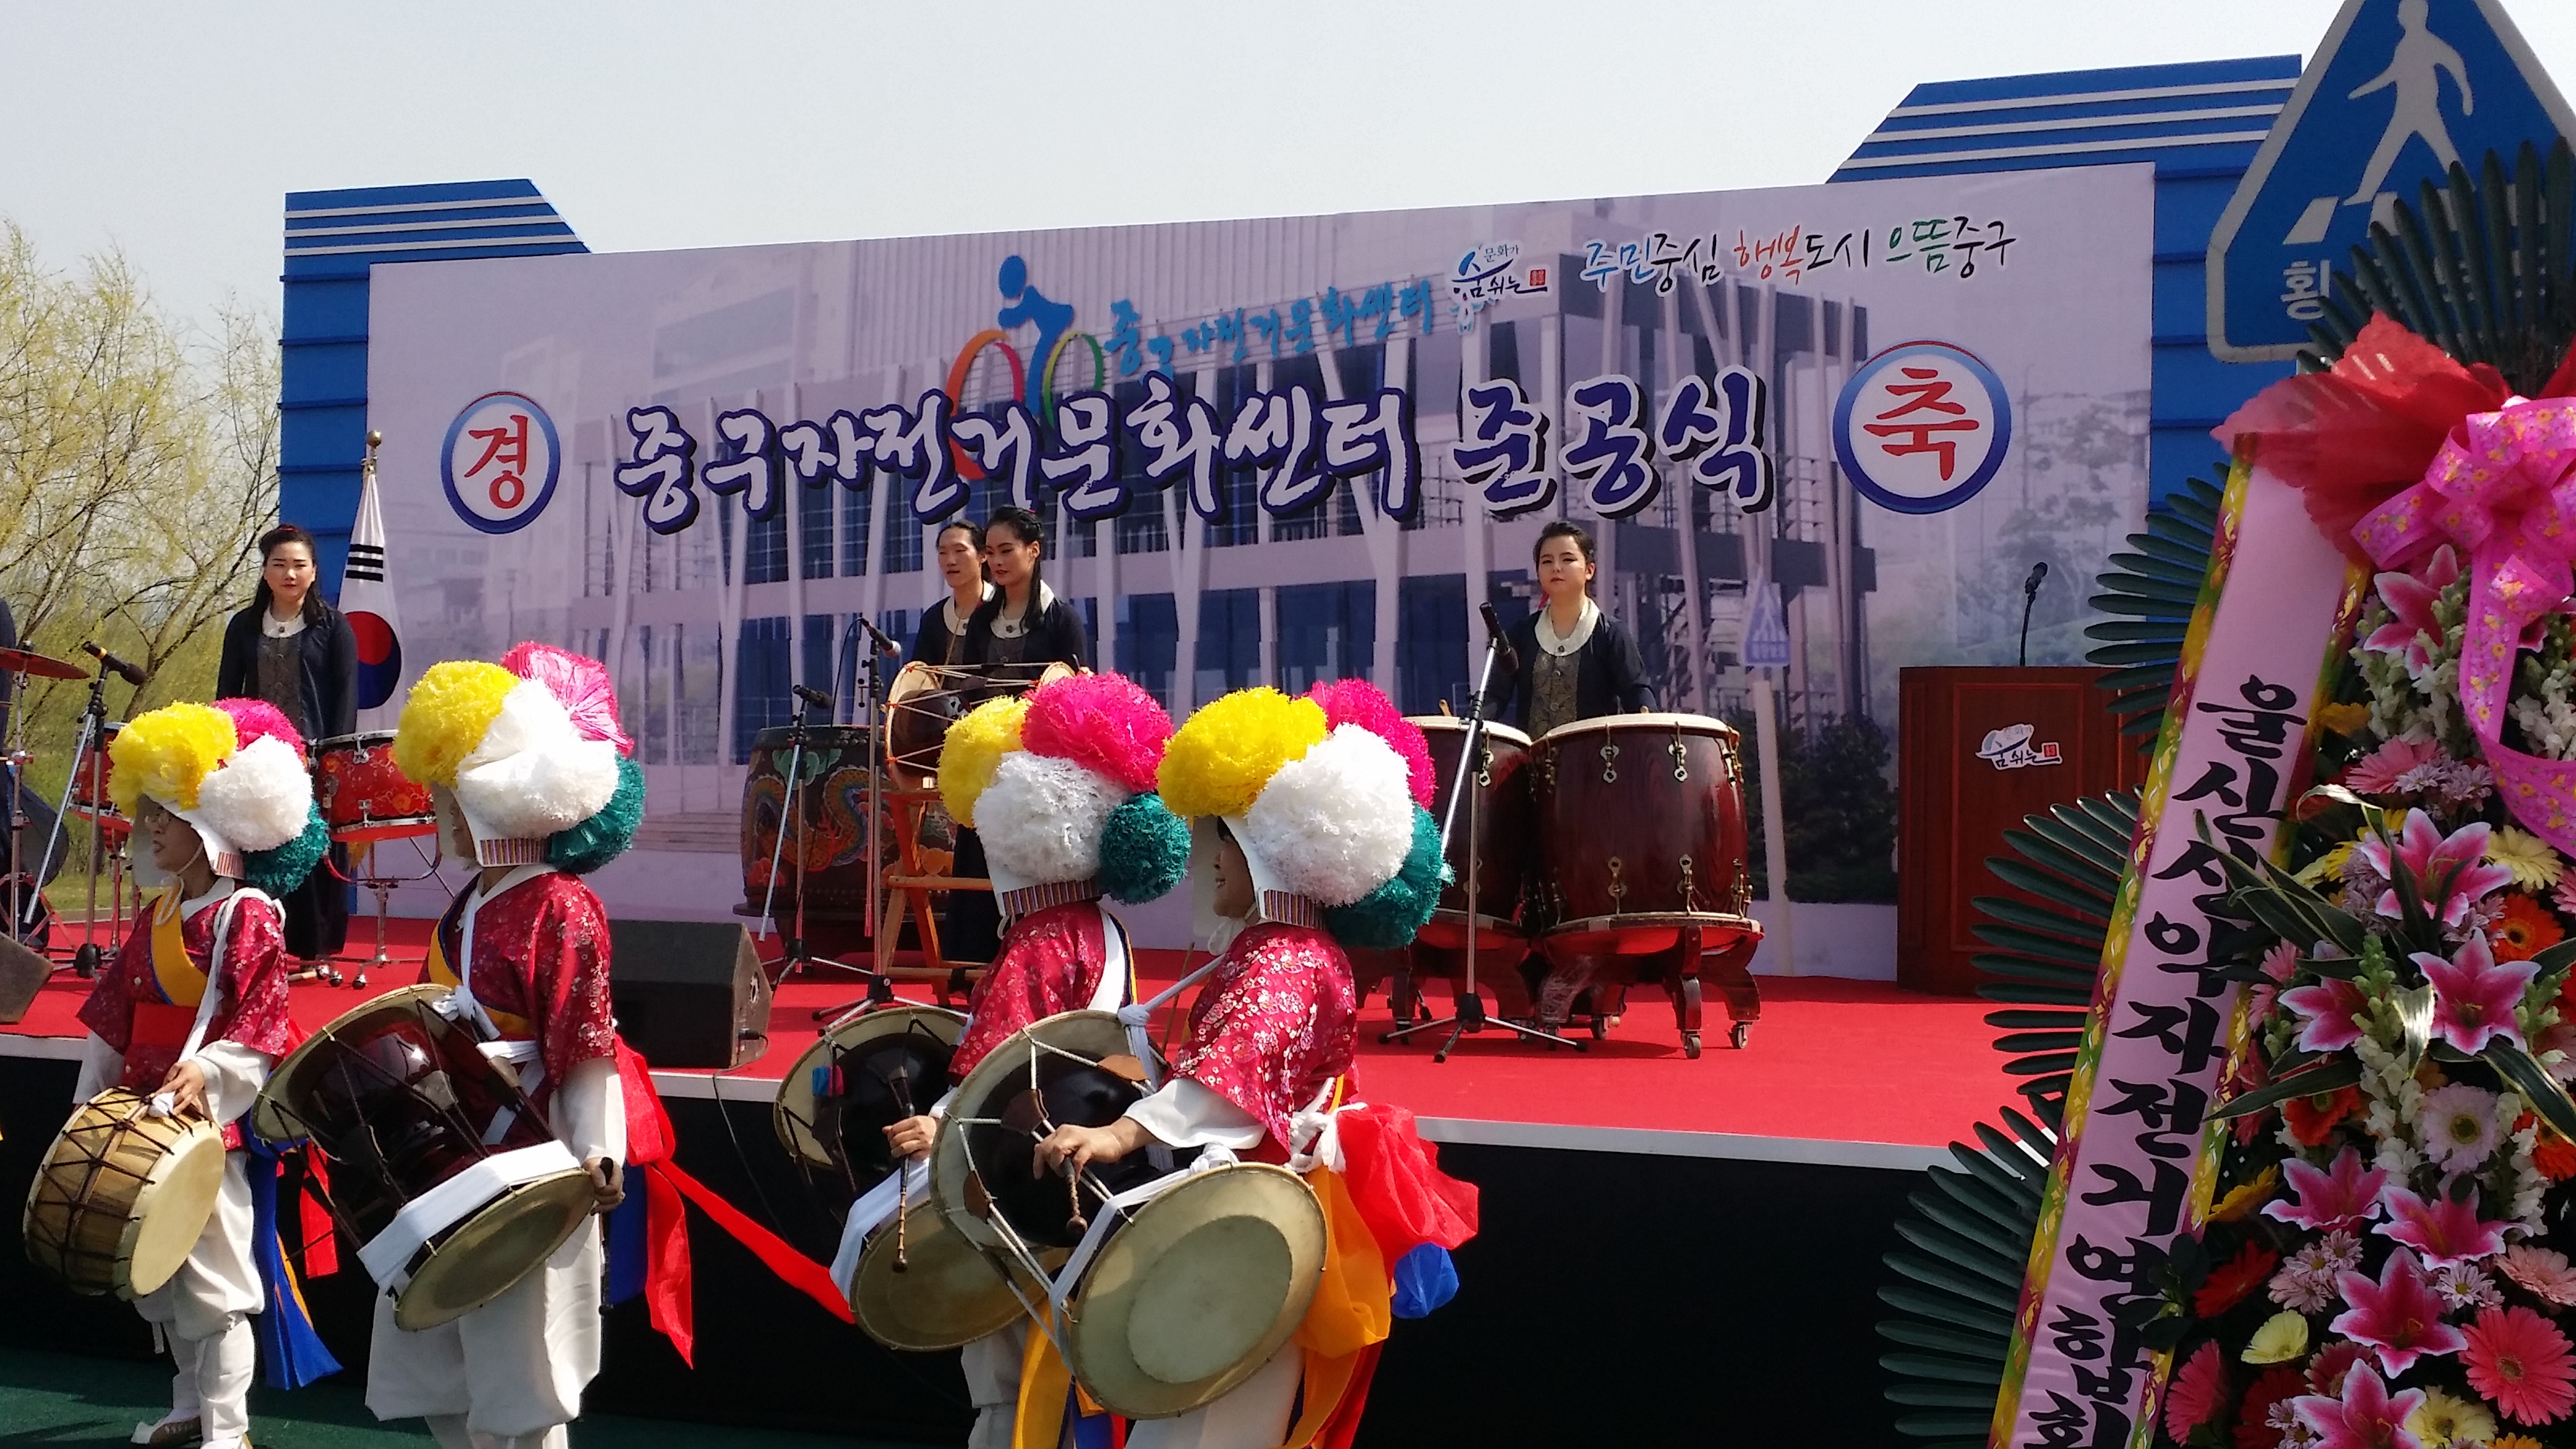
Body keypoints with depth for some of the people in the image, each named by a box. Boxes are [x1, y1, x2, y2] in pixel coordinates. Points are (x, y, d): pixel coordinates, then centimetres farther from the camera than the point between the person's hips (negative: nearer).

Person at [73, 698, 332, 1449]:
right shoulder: (156, 917, 12)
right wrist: (92, 1099, 13)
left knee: (213, 1274, -5)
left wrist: (206, 1073, -30)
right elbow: (113, 1018, 15)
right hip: (146, 1117, 8)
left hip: (210, 1119, -8)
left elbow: (259, 1026, -18)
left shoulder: (249, 916, -12)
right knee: (161, 1274, 16)